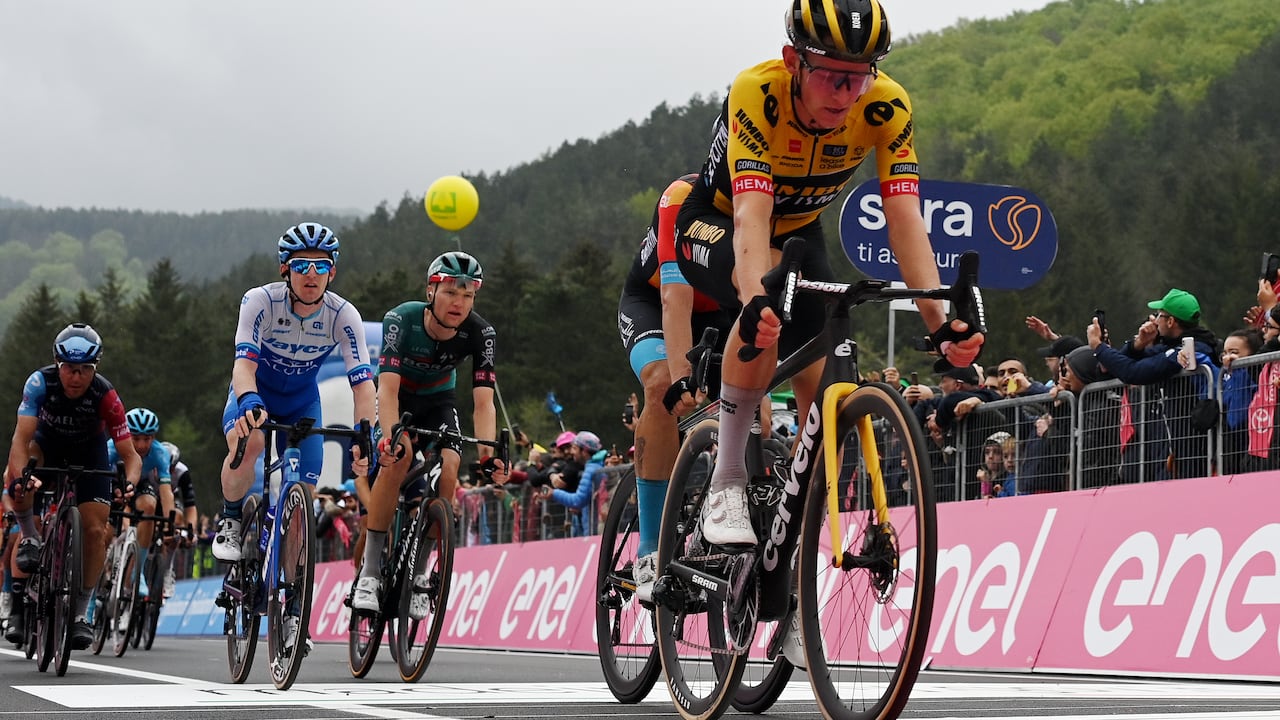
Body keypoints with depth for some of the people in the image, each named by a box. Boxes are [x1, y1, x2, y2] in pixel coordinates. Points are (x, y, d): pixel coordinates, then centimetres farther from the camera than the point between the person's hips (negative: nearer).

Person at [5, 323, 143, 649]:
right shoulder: (41, 382, -31)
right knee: (18, 470, -34)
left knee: (95, 530, -12)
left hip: (89, 452, 0)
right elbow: (22, 438, -38)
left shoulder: (106, 396, -31)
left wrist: (129, 483, -49)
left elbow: (130, 454, -28)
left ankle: (81, 613, 3)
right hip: (49, 442, 0)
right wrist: (20, 476, -56)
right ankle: (31, 541, -11)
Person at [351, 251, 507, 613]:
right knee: (398, 457, -31)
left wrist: (488, 453, -44)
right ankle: (368, 573, -23)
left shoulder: (481, 333, -24)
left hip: (437, 400, 2)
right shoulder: (402, 320, -31)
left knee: (448, 472, -24)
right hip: (397, 397, -2)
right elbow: (388, 389, -38)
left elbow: (483, 402, -28)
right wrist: (391, 435, -55)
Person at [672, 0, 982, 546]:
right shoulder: (756, 92, -36)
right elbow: (751, 213, -47)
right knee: (768, 306, -38)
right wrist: (757, 302, -64)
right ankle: (726, 482, -25)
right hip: (716, 223, -4)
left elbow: (905, 218, -32)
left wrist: (941, 322, -46)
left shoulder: (886, 107, -26)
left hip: (798, 232, 4)